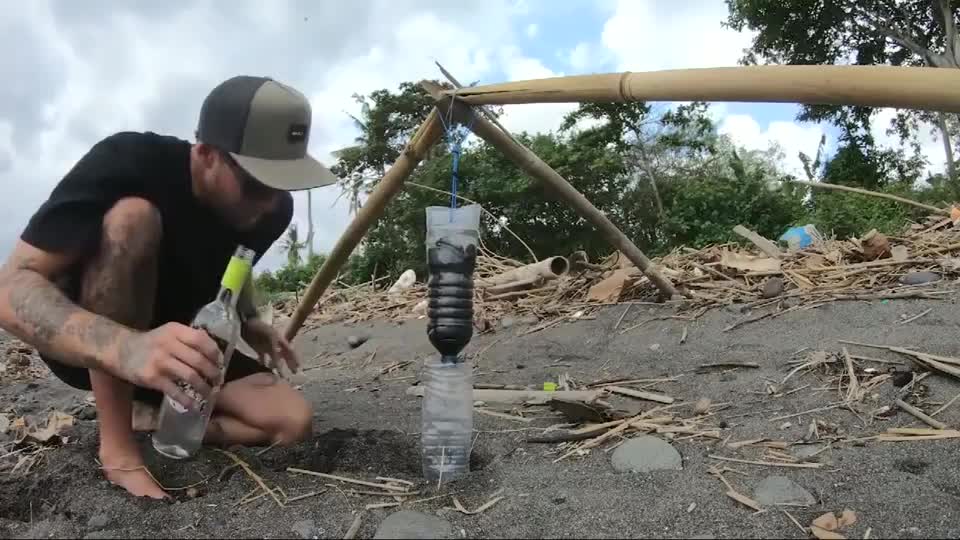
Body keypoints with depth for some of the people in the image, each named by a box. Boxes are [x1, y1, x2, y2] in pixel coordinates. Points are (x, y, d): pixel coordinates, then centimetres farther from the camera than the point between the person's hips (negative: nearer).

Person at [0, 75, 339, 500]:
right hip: (87, 350, -4)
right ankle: (116, 442, -24)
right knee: (132, 218, -34)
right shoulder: (127, 163, -27)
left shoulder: (272, 209, -11)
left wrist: (250, 323, -4)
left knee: (292, 421, -19)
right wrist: (125, 348, -52)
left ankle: (147, 416, 4)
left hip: (176, 350, 4)